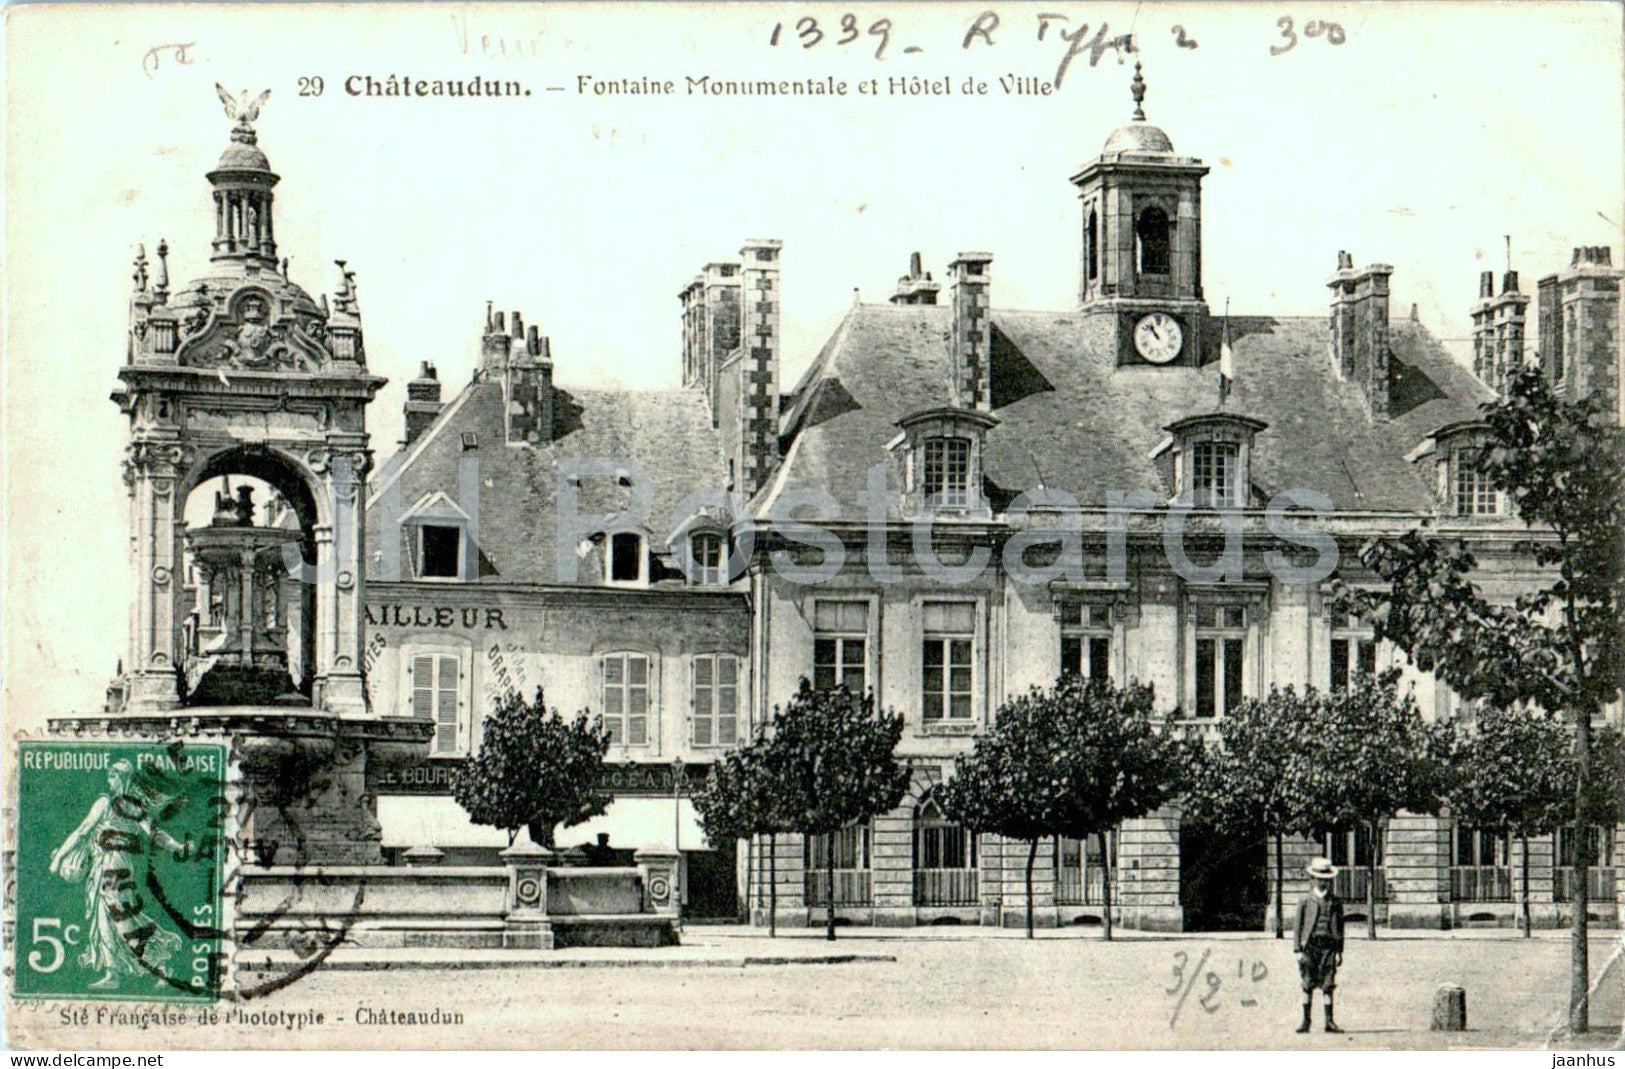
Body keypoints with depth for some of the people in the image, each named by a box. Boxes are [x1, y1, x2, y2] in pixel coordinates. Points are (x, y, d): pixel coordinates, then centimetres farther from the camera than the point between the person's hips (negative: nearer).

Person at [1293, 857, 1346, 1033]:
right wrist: (1298, 950, -2)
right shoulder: (1306, 901, 5)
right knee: (1308, 984, 0)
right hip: (1310, 944, -1)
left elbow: (1339, 927, 14)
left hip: (1329, 944, 1)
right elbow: (1298, 926, 5)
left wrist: (1339, 951, 9)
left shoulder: (1335, 901, 11)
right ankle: (1306, 1020, 6)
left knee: (1328, 985, -1)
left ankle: (1329, 1021, 3)